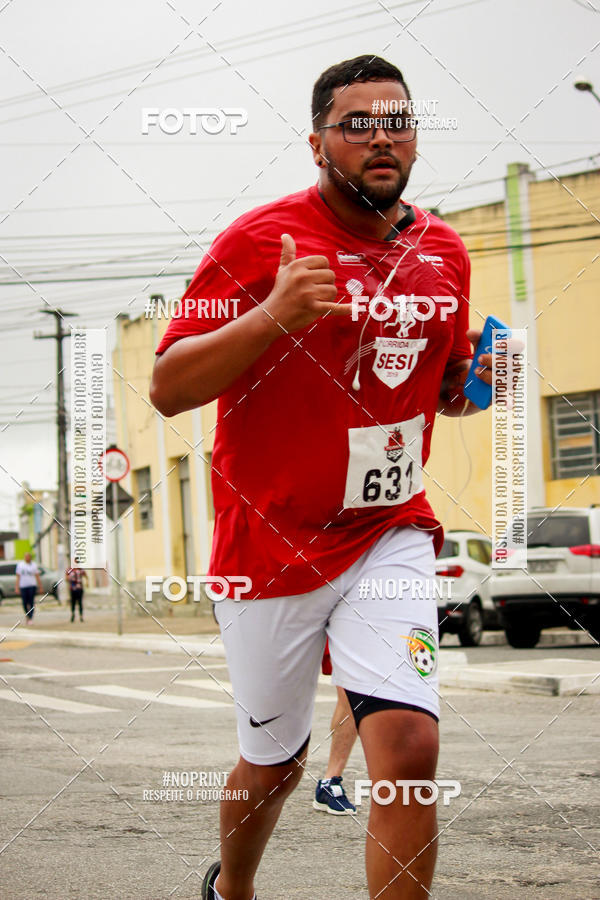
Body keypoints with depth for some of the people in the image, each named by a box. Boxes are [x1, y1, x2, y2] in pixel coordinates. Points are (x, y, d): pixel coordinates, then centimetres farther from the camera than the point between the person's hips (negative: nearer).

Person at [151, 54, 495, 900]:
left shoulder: (444, 251, 6)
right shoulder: (258, 240, -10)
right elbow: (167, 388, -15)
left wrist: (476, 382, -2)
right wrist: (272, 317, -29)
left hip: (391, 537, 3)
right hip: (270, 546, -3)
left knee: (409, 745, -18)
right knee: (274, 760, 13)